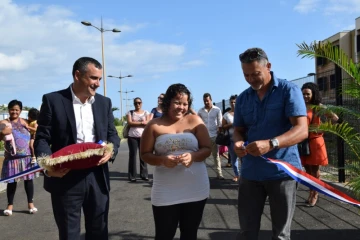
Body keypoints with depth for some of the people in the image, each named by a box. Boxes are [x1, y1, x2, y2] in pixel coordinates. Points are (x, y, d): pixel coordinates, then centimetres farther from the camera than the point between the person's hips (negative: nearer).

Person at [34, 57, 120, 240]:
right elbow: (42, 138, -4)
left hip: (97, 177, 4)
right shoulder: (53, 100, -3)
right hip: (65, 178, -3)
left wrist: (111, 150, -11)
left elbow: (112, 134, 12)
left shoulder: (104, 102, 9)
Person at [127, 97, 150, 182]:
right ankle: (132, 175, 2)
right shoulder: (130, 112, 10)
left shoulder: (146, 112, 12)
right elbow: (129, 123, -5)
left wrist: (135, 122, -6)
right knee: (132, 155, -2)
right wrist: (141, 122, -6)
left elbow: (148, 123, -1)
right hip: (132, 136, -1)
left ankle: (144, 174, 7)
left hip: (143, 136, 1)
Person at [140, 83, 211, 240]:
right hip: (165, 192, -1)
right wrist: (162, 160, -17)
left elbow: (207, 149, 2)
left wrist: (193, 156, -18)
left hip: (195, 189, 2)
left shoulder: (194, 121, 2)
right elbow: (145, 154, 2)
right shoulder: (155, 125, 0)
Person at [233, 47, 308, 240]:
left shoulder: (288, 91, -7)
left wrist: (270, 144, -33)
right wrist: (238, 142, -12)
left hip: (281, 171, -4)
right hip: (250, 172, 4)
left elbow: (301, 130, -16)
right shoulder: (242, 98, 8)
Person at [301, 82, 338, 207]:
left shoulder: (318, 106, -6)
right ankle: (311, 194, 24)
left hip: (315, 141, -4)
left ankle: (314, 195, 14)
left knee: (315, 169, 5)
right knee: (307, 169, 12)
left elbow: (335, 118, -5)